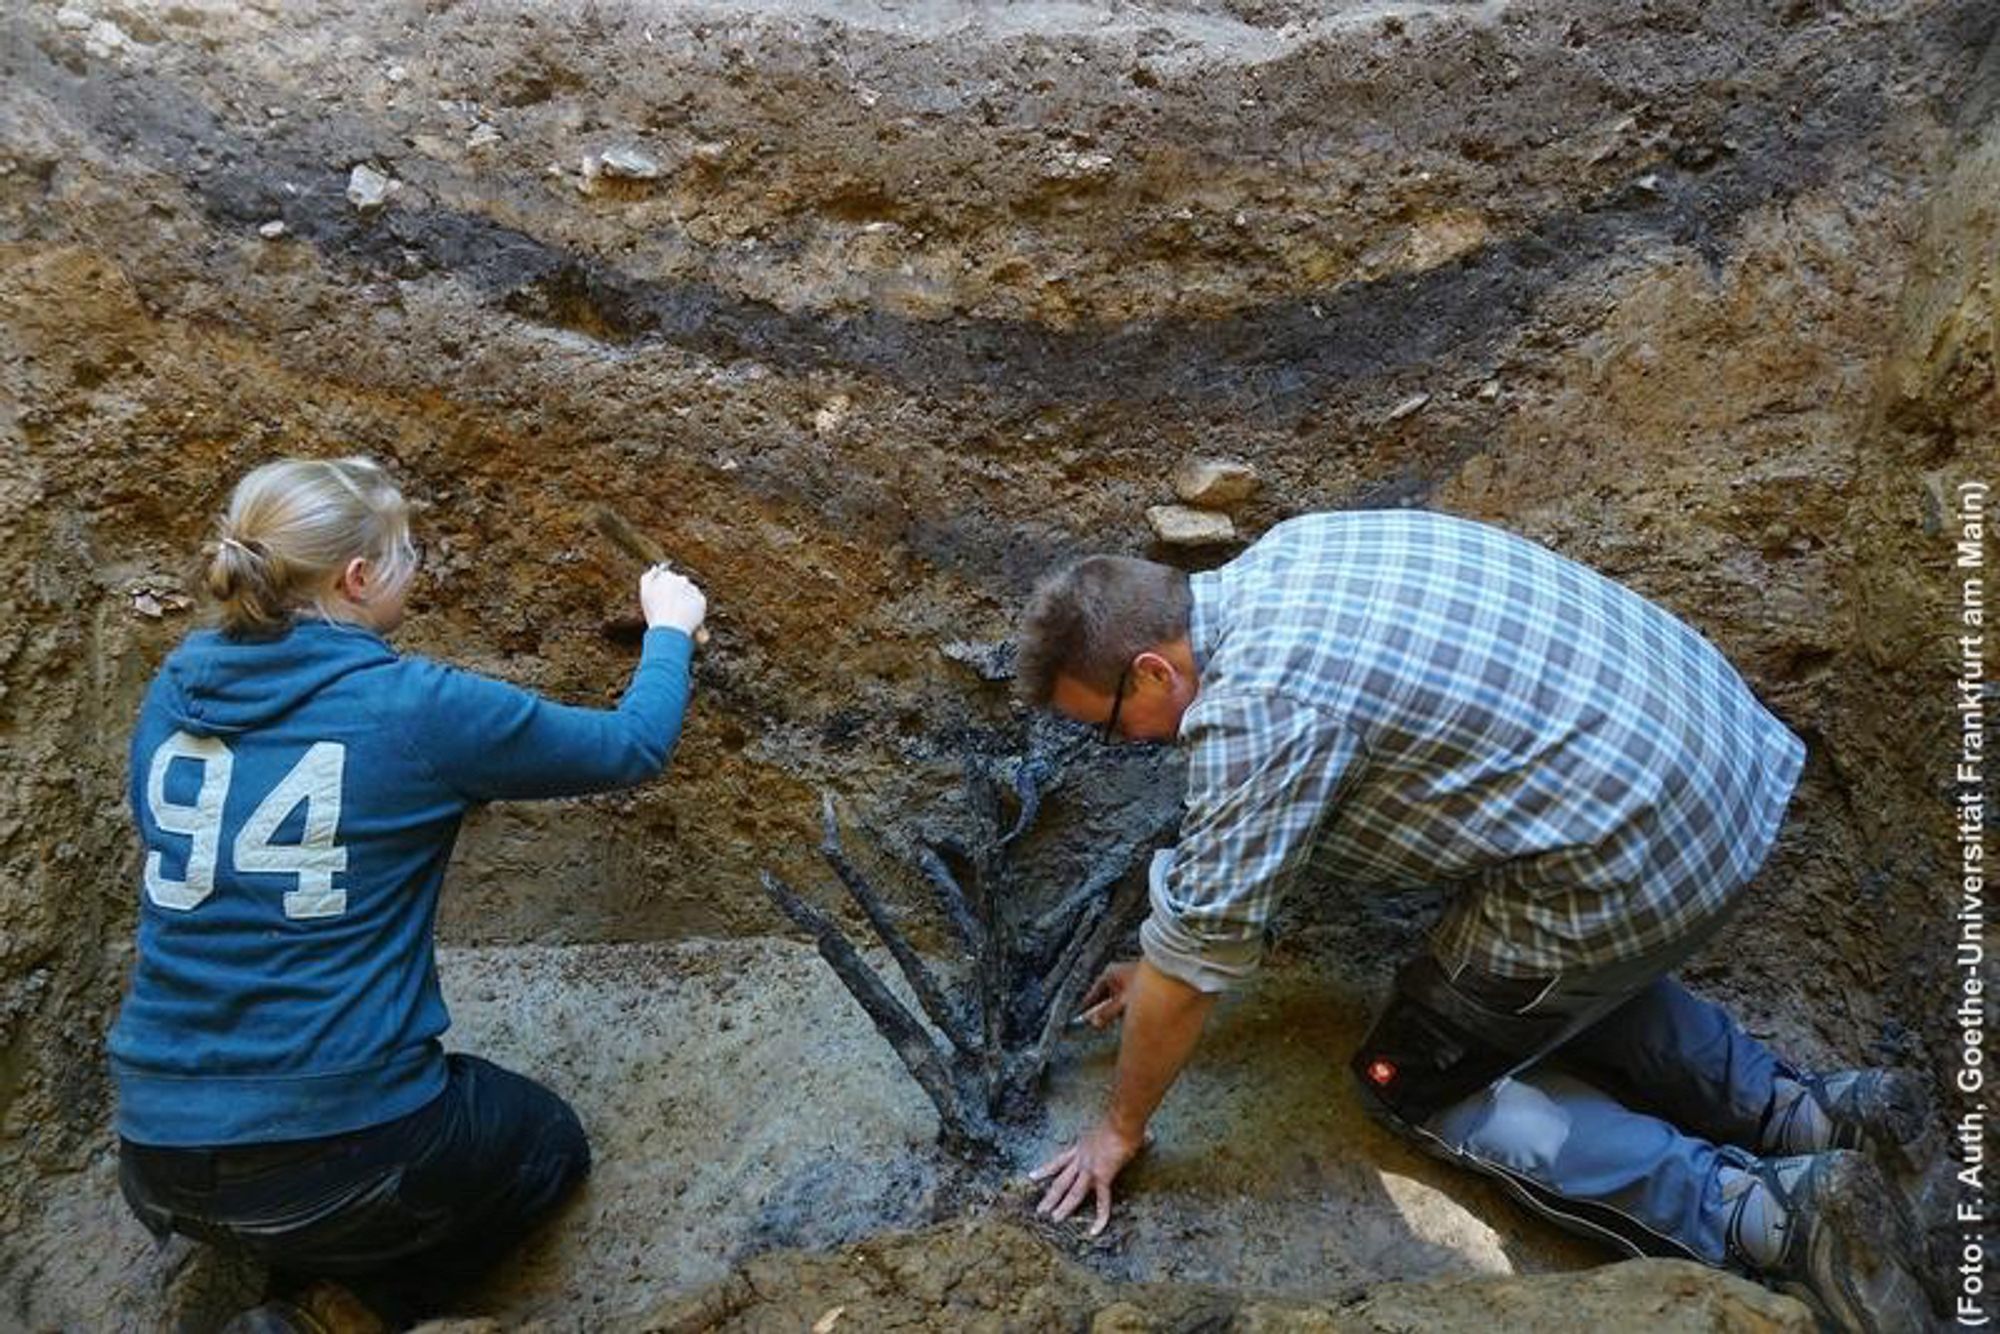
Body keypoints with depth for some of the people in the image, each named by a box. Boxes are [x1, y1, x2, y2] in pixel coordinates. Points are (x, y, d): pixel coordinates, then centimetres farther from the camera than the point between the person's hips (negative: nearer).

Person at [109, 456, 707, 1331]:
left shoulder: (175, 689, 2)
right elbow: (634, 747, -3)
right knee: (549, 1141, 24)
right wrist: (671, 630, 16)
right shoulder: (418, 707, -15)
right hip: (339, 1150, -7)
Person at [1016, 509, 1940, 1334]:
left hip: (1634, 858, -9)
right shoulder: (1275, 564, 8)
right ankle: (1789, 1107, 22)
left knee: (1410, 1083, 8)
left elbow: (1199, 944, -12)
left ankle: (1755, 1212, 1)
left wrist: (1121, 1127, 5)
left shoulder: (1257, 703, -20)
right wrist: (1170, 963, 26)